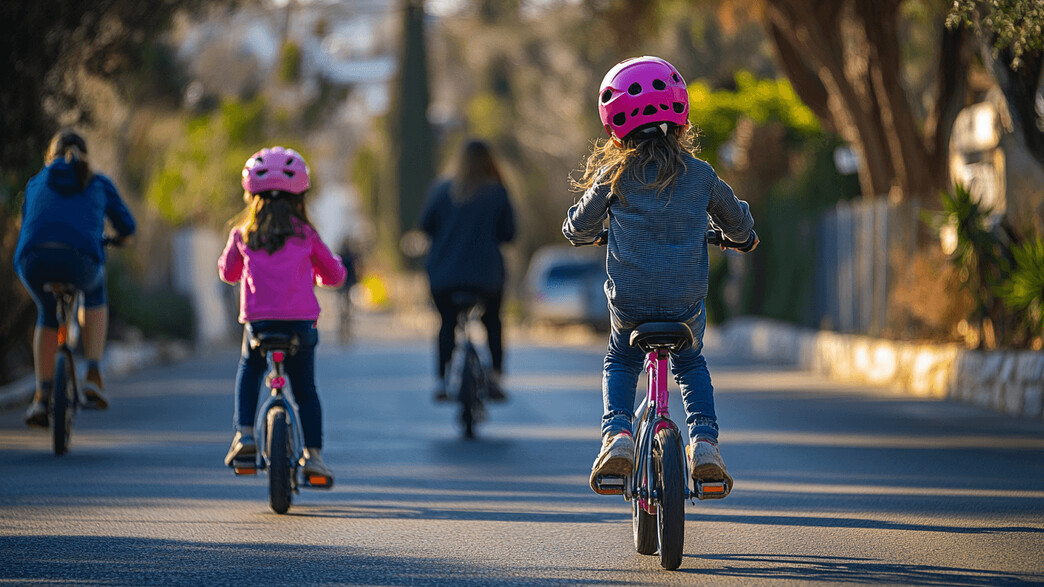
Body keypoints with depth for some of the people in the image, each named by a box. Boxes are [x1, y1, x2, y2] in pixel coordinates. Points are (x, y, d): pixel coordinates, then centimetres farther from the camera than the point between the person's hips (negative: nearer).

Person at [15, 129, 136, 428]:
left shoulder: (36, 183, 31)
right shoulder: (99, 184, 28)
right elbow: (126, 225, 36)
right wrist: (119, 236, 61)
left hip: (34, 258, 1)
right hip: (79, 259, -1)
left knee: (48, 315, 35)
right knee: (95, 291, 37)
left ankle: (41, 397, 27)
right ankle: (93, 376, 25)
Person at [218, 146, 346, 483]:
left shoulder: (242, 234, 7)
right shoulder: (305, 234, 6)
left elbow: (228, 273, 23)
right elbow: (335, 275, 15)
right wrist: (316, 274, 37)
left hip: (258, 320, 0)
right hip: (301, 322, 0)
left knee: (248, 372, 26)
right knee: (305, 389, 15)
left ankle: (244, 433, 8)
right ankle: (313, 452, 7)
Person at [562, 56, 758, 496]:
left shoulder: (613, 174, -2)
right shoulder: (700, 175, 3)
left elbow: (581, 226, 9)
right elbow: (738, 222, 18)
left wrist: (579, 231, 34)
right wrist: (743, 237, 41)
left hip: (629, 299, -1)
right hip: (686, 302, 1)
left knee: (620, 363, 27)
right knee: (691, 365, 29)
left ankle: (617, 433, 4)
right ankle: (704, 440, 10)